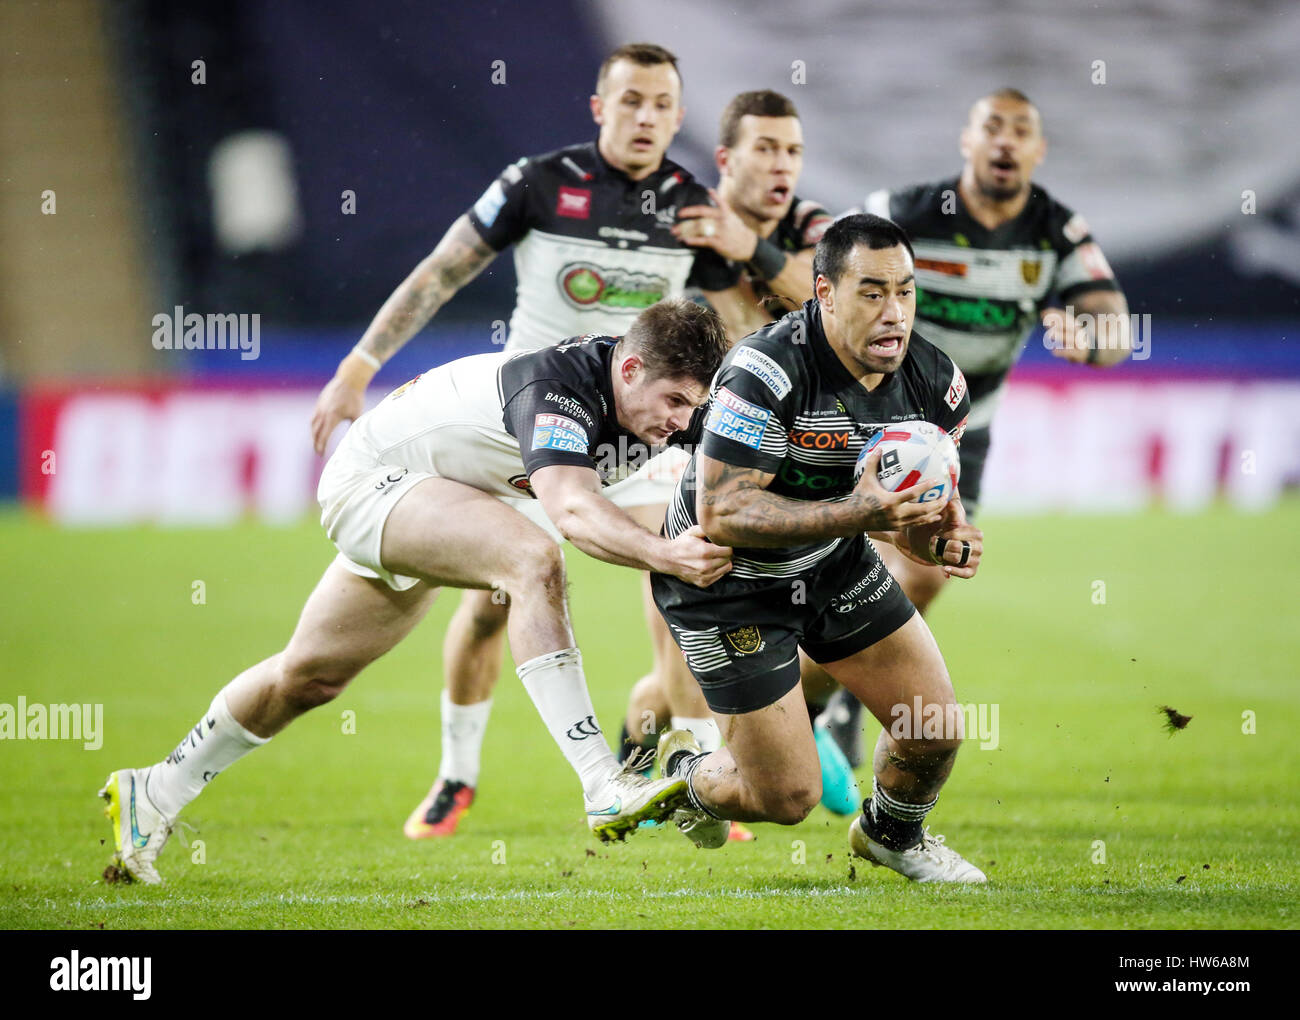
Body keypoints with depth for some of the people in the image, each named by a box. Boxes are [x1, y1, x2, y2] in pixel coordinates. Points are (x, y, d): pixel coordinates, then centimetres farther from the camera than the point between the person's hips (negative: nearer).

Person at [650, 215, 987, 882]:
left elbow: (920, 504, 6)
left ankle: (890, 834, 38)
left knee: (937, 731, 3)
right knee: (788, 797, -5)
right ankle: (685, 774, 31)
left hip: (836, 565, 6)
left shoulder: (934, 382, -12)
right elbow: (720, 513, -34)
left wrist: (939, 537, -20)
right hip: (727, 584, -6)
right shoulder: (766, 372, -32)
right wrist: (859, 512, -41)